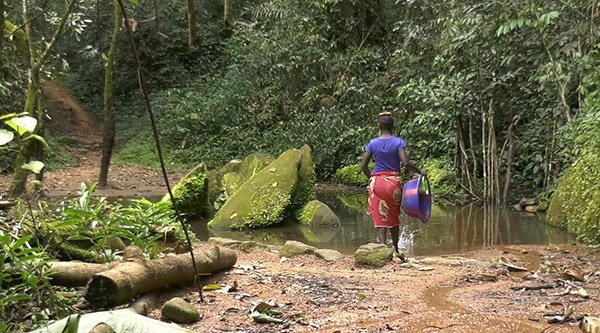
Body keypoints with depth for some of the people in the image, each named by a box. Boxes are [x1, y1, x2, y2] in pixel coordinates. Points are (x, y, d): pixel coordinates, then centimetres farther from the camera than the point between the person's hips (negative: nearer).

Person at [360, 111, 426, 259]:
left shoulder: (373, 143, 2)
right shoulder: (398, 142, -5)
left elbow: (363, 165, 2)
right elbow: (406, 163, -15)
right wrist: (420, 171, -1)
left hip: (376, 181, 1)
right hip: (393, 181, -1)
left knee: (380, 216, 4)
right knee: (394, 216, 14)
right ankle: (396, 249, 26)